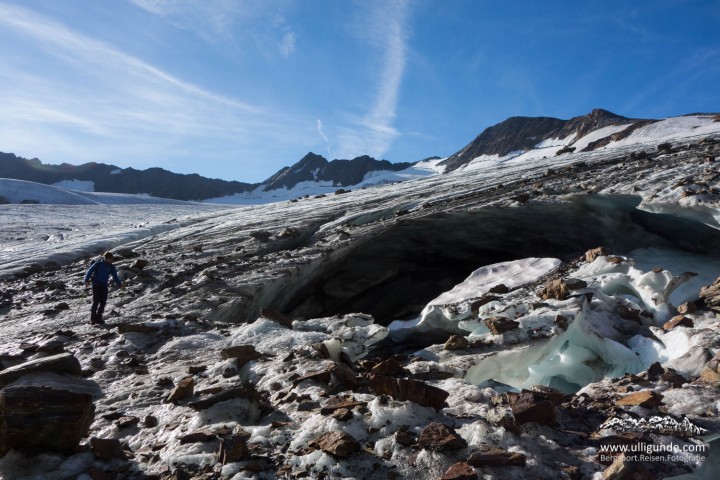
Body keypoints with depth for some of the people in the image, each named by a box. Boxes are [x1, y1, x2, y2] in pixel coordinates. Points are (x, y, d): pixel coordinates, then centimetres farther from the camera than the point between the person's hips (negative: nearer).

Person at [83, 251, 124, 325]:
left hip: (104, 285, 4)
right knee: (96, 301, -9)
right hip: (96, 284, -4)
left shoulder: (111, 267, 5)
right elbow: (90, 271, -9)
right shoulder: (98, 264, -8)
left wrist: (120, 284, -5)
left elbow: (115, 277, 7)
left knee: (103, 302, -1)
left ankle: (98, 318, 9)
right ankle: (93, 318, 0)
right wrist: (87, 281, -19)